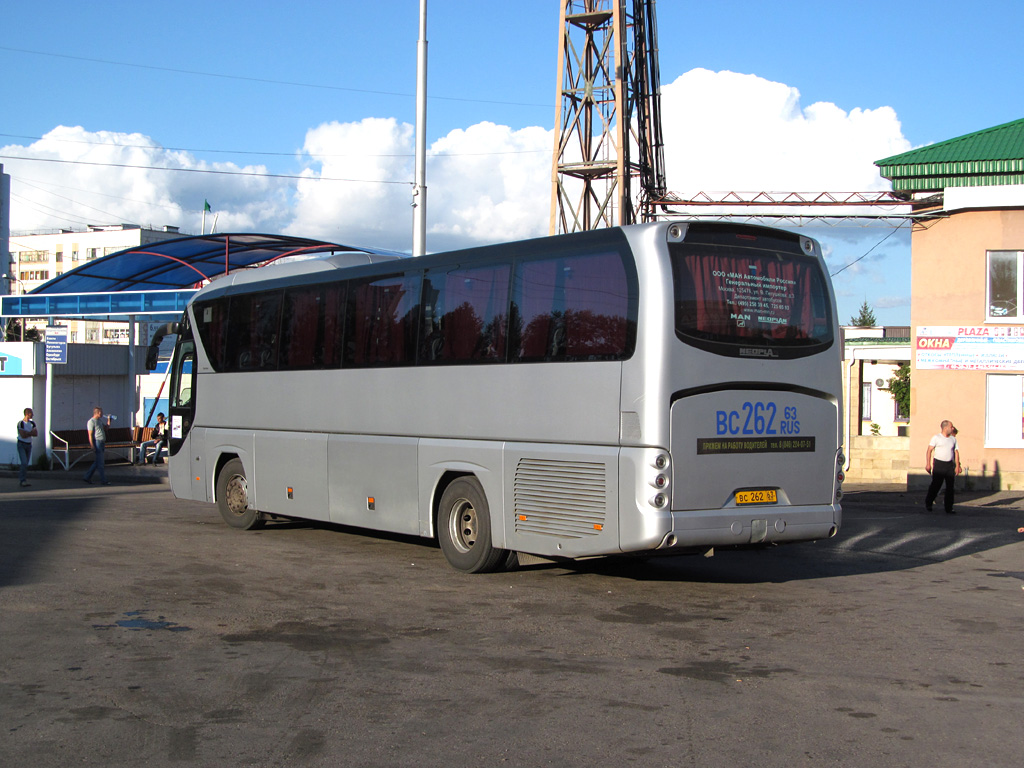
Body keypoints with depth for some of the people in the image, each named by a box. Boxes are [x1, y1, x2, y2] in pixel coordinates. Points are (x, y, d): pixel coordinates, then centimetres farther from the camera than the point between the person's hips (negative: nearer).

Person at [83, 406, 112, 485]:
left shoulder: (100, 421, 18)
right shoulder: (91, 421, -9)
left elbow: (106, 428, 32)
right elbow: (90, 435, -13)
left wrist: (108, 420, 16)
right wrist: (92, 446, -19)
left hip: (102, 443, 9)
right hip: (97, 442, -9)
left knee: (97, 462, 12)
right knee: (100, 462, -6)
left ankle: (87, 477, 18)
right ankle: (103, 480, -3)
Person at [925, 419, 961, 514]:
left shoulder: (953, 439, 13)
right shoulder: (936, 438, -1)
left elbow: (956, 452, 15)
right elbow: (929, 450, -6)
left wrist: (957, 466, 7)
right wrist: (928, 464, -15)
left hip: (949, 464, 4)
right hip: (939, 464, -4)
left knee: (950, 486, 0)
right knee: (936, 485, -2)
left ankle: (949, 508, 4)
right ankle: (928, 503, 18)